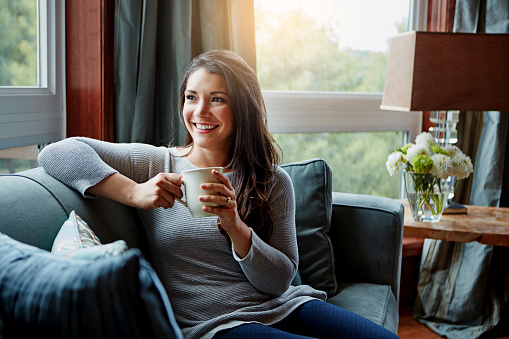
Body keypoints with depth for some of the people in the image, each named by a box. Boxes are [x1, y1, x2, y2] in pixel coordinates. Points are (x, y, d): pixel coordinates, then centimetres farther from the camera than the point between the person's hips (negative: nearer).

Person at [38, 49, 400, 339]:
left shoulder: (274, 182, 7)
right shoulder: (157, 164, 3)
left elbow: (280, 281, 1)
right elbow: (56, 153, -5)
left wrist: (235, 226, -16)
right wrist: (135, 193, -17)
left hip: (284, 306, 4)